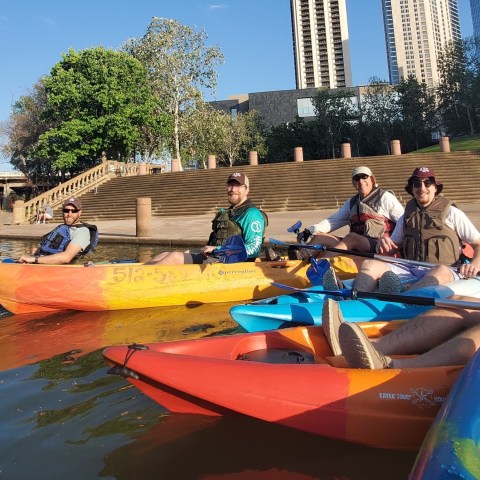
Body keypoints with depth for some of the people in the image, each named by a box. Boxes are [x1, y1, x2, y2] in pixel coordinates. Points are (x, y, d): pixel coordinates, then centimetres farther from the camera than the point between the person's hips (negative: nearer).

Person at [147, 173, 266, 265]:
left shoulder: (252, 214, -4)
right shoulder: (228, 213, 25)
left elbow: (254, 249, -16)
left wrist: (217, 249, -16)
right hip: (212, 257, 9)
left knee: (175, 257, -21)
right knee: (165, 255, -4)